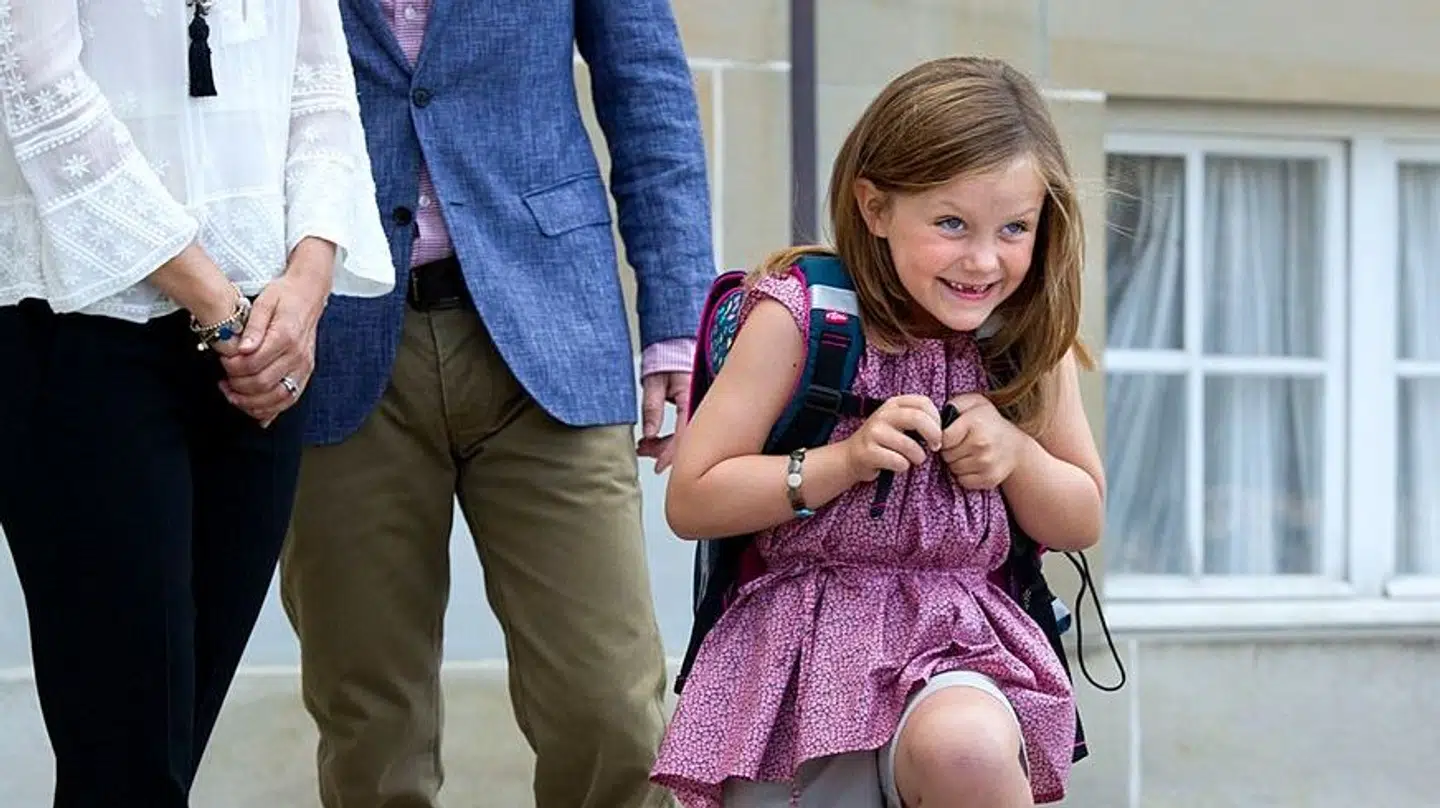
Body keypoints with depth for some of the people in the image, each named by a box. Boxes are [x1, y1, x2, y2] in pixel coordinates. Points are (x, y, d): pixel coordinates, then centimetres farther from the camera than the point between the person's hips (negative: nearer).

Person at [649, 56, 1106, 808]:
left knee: (963, 747, -33)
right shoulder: (798, 318, -8)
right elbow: (691, 500, -7)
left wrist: (1016, 453, -8)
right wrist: (846, 459, -18)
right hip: (803, 640, 0)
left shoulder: (1032, 341, 3)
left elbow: (1082, 521, 13)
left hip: (959, 638, 0)